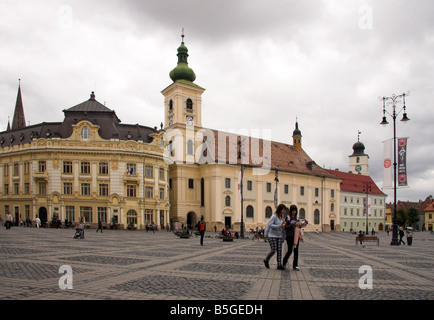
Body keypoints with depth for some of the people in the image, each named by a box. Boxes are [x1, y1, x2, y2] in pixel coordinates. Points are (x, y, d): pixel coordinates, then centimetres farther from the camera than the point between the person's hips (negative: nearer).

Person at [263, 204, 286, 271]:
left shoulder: (281, 217, 8)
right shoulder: (274, 216, -15)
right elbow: (269, 225, -23)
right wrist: (279, 226, -26)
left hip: (279, 236, 7)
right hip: (272, 236, -7)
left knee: (279, 250, 0)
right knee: (273, 250, -6)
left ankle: (279, 265, 2)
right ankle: (266, 260, 18)